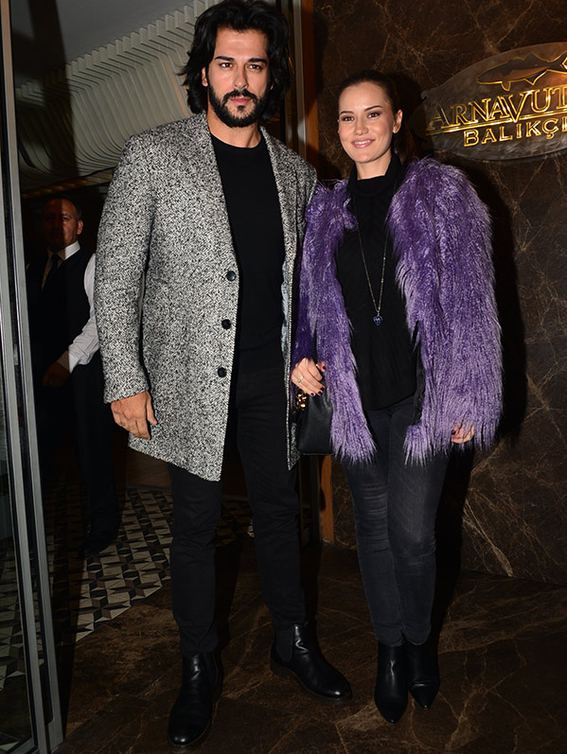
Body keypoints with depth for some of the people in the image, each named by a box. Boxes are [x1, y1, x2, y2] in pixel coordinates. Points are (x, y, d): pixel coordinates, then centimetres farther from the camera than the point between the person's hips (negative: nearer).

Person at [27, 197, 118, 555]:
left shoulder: (92, 264, -1)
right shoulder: (35, 270, 18)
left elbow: (100, 320, -12)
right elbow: (29, 322, 16)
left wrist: (67, 361, -21)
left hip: (83, 373, -5)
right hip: (45, 374, 5)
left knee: (93, 450, 2)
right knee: (39, 449, 4)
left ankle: (104, 524, 19)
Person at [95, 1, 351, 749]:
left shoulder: (295, 172, 8)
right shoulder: (153, 155, -4)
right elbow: (116, 275, -7)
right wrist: (126, 380, -11)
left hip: (270, 377, 4)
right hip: (191, 378, -3)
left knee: (280, 510, 14)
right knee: (196, 525, 7)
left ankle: (294, 641, 34)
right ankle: (199, 670, 28)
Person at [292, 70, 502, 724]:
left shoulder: (442, 193, 1)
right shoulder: (325, 210, 10)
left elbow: (472, 303, -2)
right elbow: (310, 302, 17)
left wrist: (468, 398, -6)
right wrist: (303, 357, -2)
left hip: (422, 395, -3)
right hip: (355, 398, 3)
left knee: (412, 531, -1)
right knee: (374, 526, 11)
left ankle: (419, 639, 29)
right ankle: (390, 647, 33)